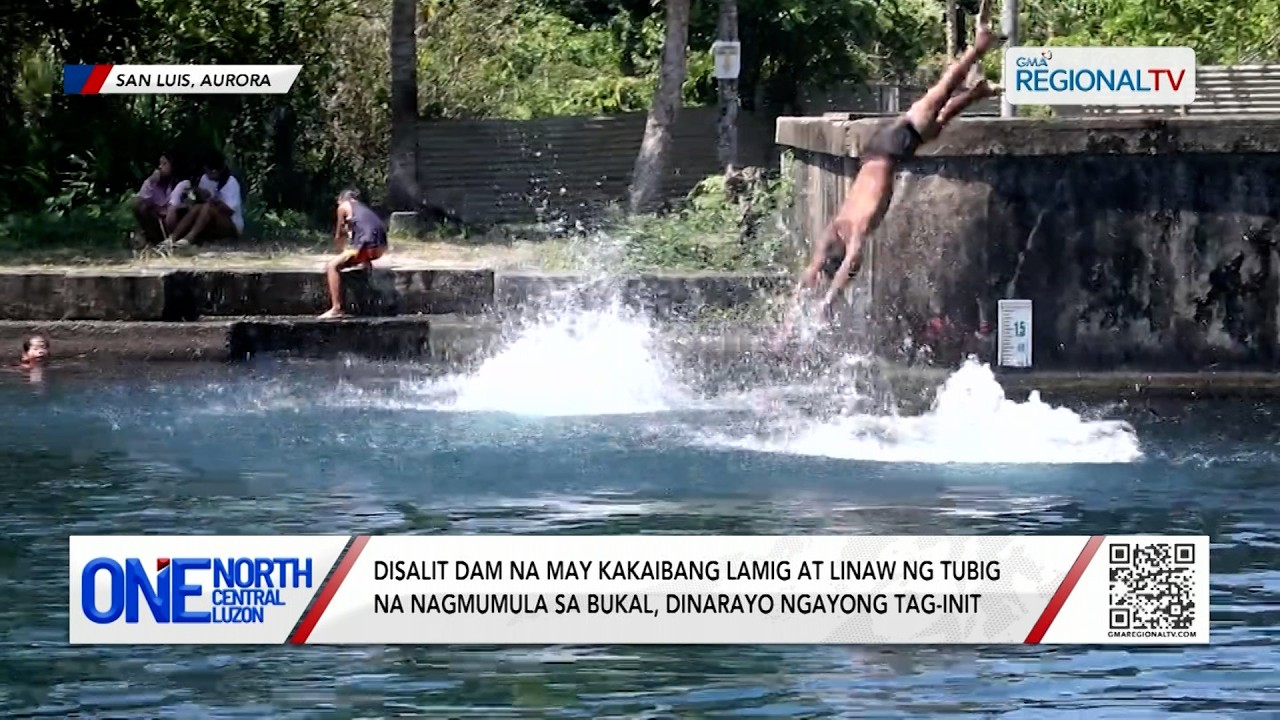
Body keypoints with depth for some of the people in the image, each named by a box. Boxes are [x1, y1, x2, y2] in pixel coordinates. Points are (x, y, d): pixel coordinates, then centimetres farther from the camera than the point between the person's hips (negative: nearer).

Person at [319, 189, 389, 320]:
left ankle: (336, 309, -16)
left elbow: (338, 237, 13)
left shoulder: (344, 206, 10)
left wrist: (341, 253, 29)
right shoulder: (363, 207, 30)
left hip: (367, 247, -8)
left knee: (333, 266, -5)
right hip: (381, 248, 8)